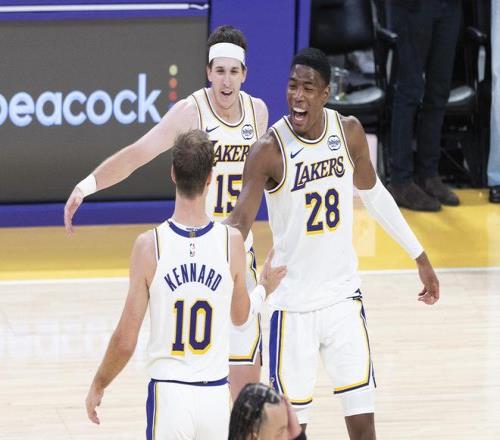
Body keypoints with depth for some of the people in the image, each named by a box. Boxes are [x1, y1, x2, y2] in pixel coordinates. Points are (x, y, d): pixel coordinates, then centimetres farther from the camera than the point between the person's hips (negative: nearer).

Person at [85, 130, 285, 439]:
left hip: (168, 393, -2)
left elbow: (125, 341, -5)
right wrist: (265, 289, 34)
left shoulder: (149, 246, -10)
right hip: (216, 397, 2)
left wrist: (98, 385, 12)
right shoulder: (232, 241, -5)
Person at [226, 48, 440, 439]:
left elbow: (374, 194, 14)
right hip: (294, 305, -3)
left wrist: (420, 256, 19)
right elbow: (239, 223, -25)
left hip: (344, 297, 3)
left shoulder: (349, 132, -3)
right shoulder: (270, 150, -17)